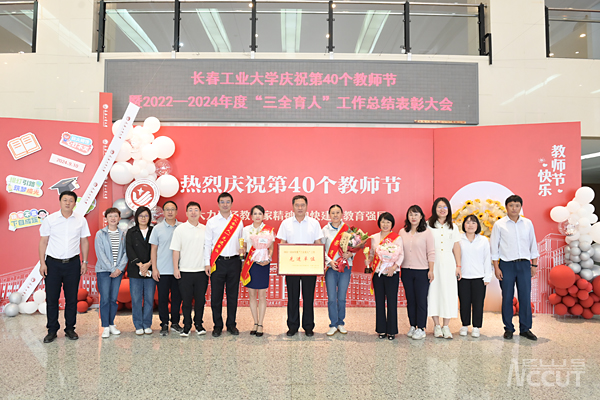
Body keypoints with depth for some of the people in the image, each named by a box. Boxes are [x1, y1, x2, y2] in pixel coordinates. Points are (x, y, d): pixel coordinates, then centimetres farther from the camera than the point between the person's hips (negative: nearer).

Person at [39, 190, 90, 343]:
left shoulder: (81, 220, 3)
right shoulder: (49, 219, 0)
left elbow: (84, 241, 9)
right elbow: (43, 241, 3)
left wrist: (84, 261, 4)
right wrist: (42, 263, -3)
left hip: (73, 263, 1)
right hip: (53, 262, -1)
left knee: (72, 298, 7)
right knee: (52, 298, 4)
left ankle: (70, 329, 19)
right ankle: (52, 330, 16)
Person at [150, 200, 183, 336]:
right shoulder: (157, 228, 2)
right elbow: (153, 249, 4)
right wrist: (154, 268, -2)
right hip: (162, 270, -1)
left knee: (177, 297, 8)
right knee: (163, 298, 5)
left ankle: (175, 323, 21)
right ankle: (164, 324, 17)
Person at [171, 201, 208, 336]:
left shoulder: (205, 229, 6)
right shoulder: (180, 229, -1)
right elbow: (176, 250, -1)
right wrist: (175, 268, -4)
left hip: (202, 271, 2)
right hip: (185, 271, -2)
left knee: (200, 299, 8)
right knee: (186, 300, 5)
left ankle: (199, 324, 21)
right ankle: (187, 325, 18)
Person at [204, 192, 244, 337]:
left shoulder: (238, 221, 8)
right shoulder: (211, 222, 3)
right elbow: (207, 243, 3)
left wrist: (242, 249, -1)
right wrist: (207, 263, -2)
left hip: (234, 261, 1)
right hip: (217, 262, -1)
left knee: (233, 294, 7)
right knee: (216, 295, 3)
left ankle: (231, 324, 20)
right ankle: (217, 325, 16)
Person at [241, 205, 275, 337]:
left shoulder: (269, 230, 2)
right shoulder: (246, 230, 8)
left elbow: (271, 248, 5)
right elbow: (244, 247, 14)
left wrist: (268, 259, -12)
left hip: (263, 264, -2)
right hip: (249, 263, 2)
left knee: (262, 295, 0)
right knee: (252, 295, 6)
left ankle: (260, 324, 9)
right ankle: (255, 323, 18)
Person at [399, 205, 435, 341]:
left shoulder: (427, 232, -3)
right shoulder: (402, 232, 8)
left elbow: (431, 253, -4)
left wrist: (431, 270, -8)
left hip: (422, 271, -4)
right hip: (406, 271, 4)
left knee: (421, 300, 1)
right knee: (410, 300, 11)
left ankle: (421, 328, 11)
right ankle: (412, 326, 22)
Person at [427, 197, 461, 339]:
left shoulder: (453, 227, 12)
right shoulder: (428, 225, 2)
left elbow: (456, 247, 11)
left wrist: (458, 266, 6)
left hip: (448, 263, 2)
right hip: (432, 264, -2)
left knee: (448, 292, 0)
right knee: (433, 292, -2)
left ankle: (446, 326, 9)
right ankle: (437, 326, 10)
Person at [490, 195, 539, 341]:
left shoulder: (528, 223, 8)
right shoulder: (499, 224, 0)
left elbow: (533, 244, 13)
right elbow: (494, 247, 1)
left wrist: (534, 264, 9)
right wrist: (496, 267, -4)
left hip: (524, 264, 2)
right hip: (506, 264, -2)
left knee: (525, 297, 3)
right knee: (507, 297, 3)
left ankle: (525, 328, 15)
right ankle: (508, 328, 14)